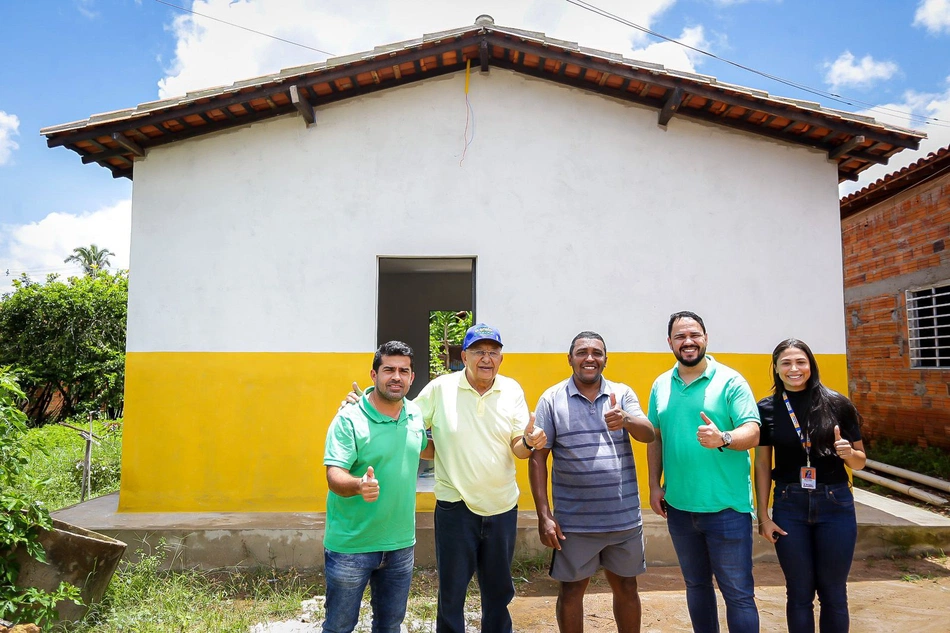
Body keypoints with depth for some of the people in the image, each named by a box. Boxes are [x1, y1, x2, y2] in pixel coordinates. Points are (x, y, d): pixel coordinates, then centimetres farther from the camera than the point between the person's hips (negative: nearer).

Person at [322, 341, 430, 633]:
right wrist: (359, 485, -45)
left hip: (401, 543, 5)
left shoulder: (416, 414, 0)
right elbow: (334, 476, -26)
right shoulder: (349, 419, -17)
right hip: (351, 546, -5)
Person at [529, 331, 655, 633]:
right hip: (574, 521, -2)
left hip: (624, 517, 2)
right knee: (571, 590, 13)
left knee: (626, 587, 18)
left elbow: (649, 434, -12)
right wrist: (544, 514, -9)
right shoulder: (551, 399, -5)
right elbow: (537, 457, -5)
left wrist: (626, 420, -34)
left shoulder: (623, 393, 2)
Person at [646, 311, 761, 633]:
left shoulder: (730, 381, -8)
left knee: (738, 591, 6)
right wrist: (654, 485, 5)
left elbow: (752, 432, -14)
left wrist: (722, 439, -34)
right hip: (679, 507, 4)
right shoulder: (661, 385, 5)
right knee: (696, 584, 20)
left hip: (726, 506, -4)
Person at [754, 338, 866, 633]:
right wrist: (763, 516, -2)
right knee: (799, 592, 10)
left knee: (833, 592, 11)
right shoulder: (767, 409, -2)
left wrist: (848, 452, -18)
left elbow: (860, 462, 5)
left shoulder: (838, 404, -4)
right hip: (789, 507, 0)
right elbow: (762, 465, 1)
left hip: (835, 504, 0)